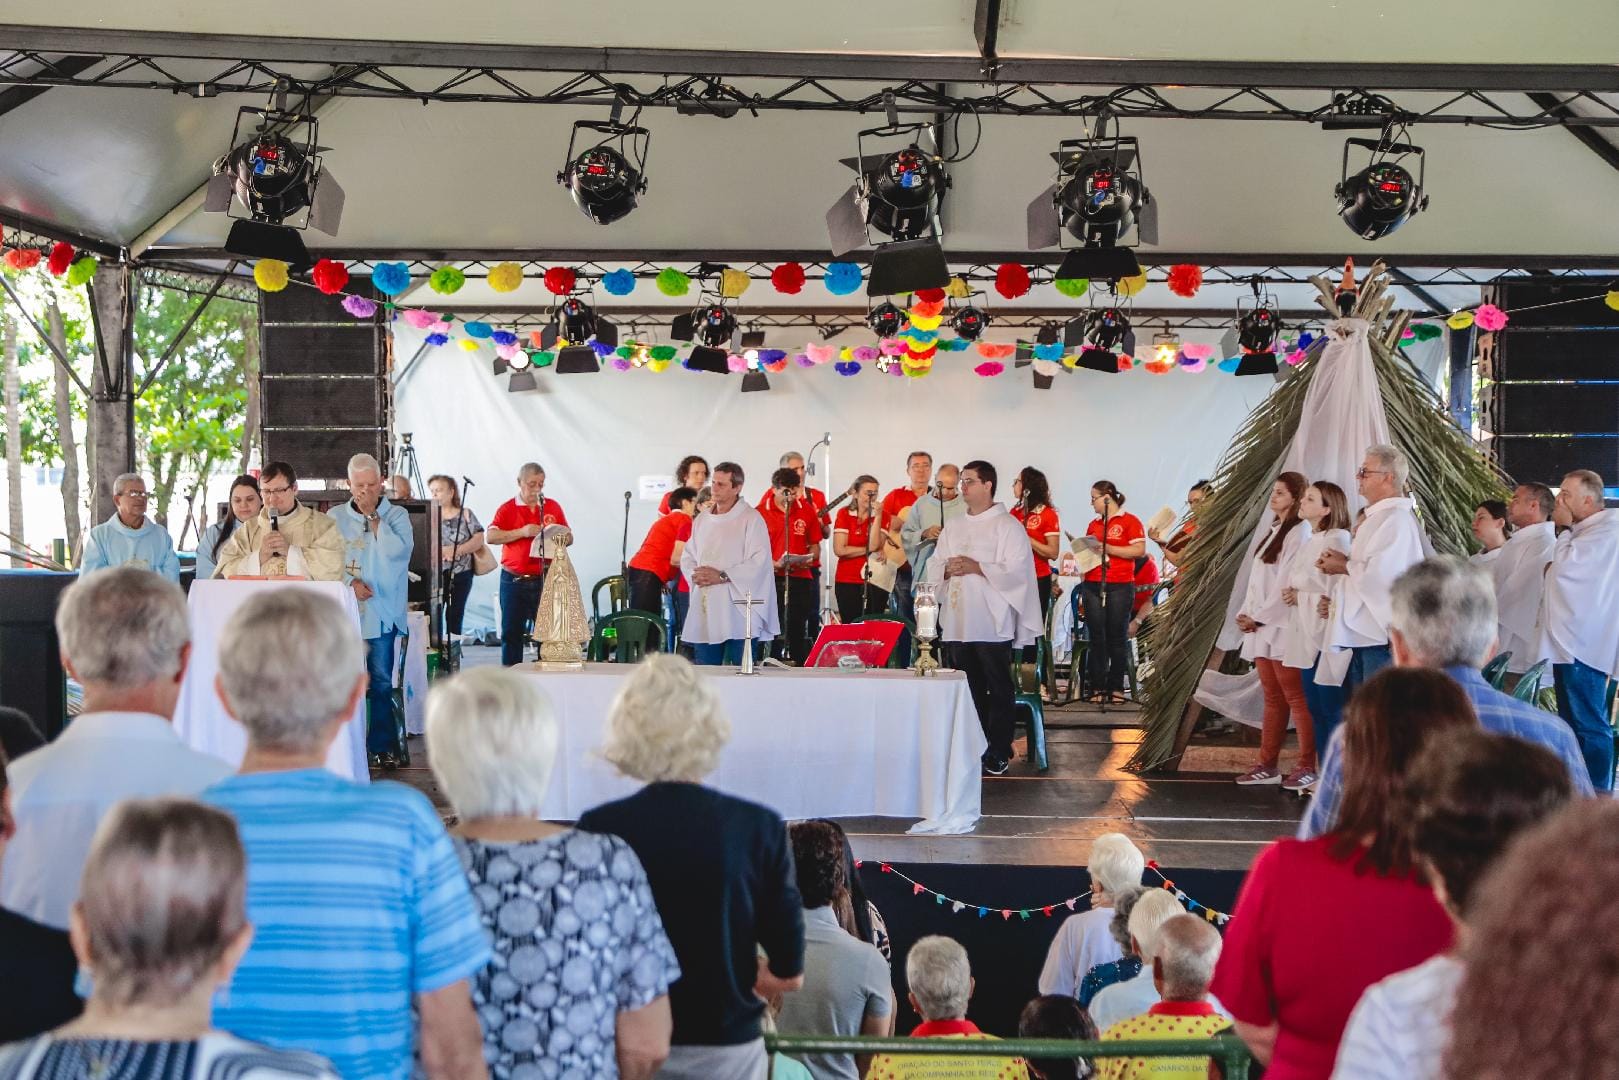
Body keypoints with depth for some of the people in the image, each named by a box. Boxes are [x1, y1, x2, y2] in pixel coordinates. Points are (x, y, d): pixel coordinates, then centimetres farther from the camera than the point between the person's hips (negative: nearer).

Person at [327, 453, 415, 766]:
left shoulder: (396, 515, 4)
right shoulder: (334, 517, 7)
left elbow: (398, 551, -12)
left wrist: (373, 517, -9)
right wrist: (350, 582, -11)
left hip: (382, 611, -1)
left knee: (381, 681, 3)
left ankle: (382, 744, 10)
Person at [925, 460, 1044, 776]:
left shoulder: (1007, 526, -2)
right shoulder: (953, 528, 18)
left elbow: (1015, 571, -11)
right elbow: (933, 568, 17)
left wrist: (975, 568, -16)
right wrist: (948, 569, -5)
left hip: (991, 622, -6)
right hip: (956, 622, 6)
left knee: (998, 688, -1)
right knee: (967, 689, 9)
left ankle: (998, 752, 4)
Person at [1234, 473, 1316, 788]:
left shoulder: (1300, 532, -8)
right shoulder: (1272, 532, 19)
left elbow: (1286, 584, -14)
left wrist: (1258, 618, -11)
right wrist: (1245, 614, 5)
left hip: (1282, 627, -8)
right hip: (1261, 628, 8)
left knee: (1296, 699, -6)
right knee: (1273, 699, 10)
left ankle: (1307, 766, -4)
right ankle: (1268, 765, 11)